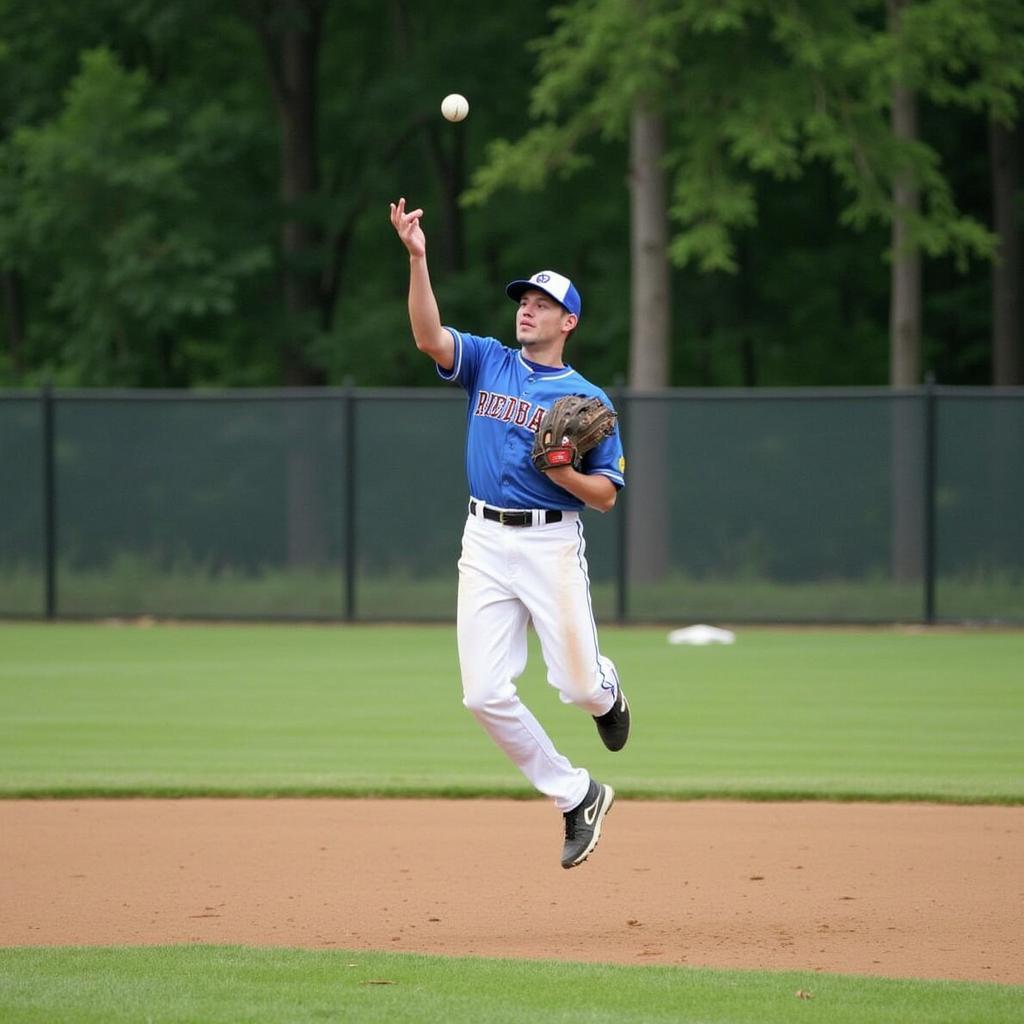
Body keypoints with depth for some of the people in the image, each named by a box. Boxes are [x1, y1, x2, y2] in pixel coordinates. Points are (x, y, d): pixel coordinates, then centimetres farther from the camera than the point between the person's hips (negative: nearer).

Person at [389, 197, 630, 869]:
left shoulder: (587, 399, 1)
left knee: (576, 684, -5)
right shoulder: (488, 362, 9)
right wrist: (418, 259, -21)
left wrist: (561, 471, -18)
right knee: (486, 694, -5)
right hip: (485, 543, 3)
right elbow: (429, 336, -10)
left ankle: (607, 692, 36)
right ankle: (577, 796, 10)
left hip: (552, 546, -3)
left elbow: (607, 495, 0)